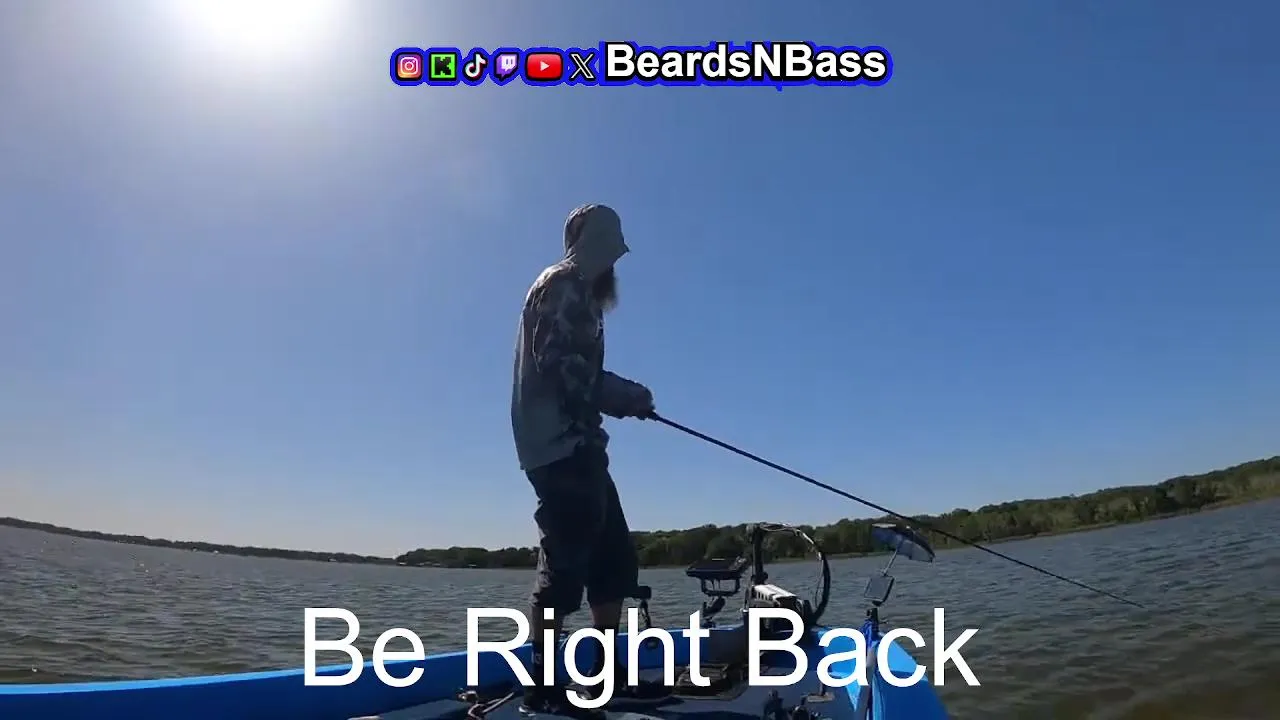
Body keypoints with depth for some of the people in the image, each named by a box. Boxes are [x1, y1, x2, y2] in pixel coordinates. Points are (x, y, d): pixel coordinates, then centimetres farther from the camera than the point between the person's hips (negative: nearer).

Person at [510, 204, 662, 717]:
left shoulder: (578, 293, 25)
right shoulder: (562, 285, -6)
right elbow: (561, 365, -19)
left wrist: (624, 396, 6)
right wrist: (628, 395, -9)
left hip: (578, 446, 11)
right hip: (560, 448, -11)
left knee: (615, 559, 13)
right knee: (564, 564, -11)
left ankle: (607, 674, 22)